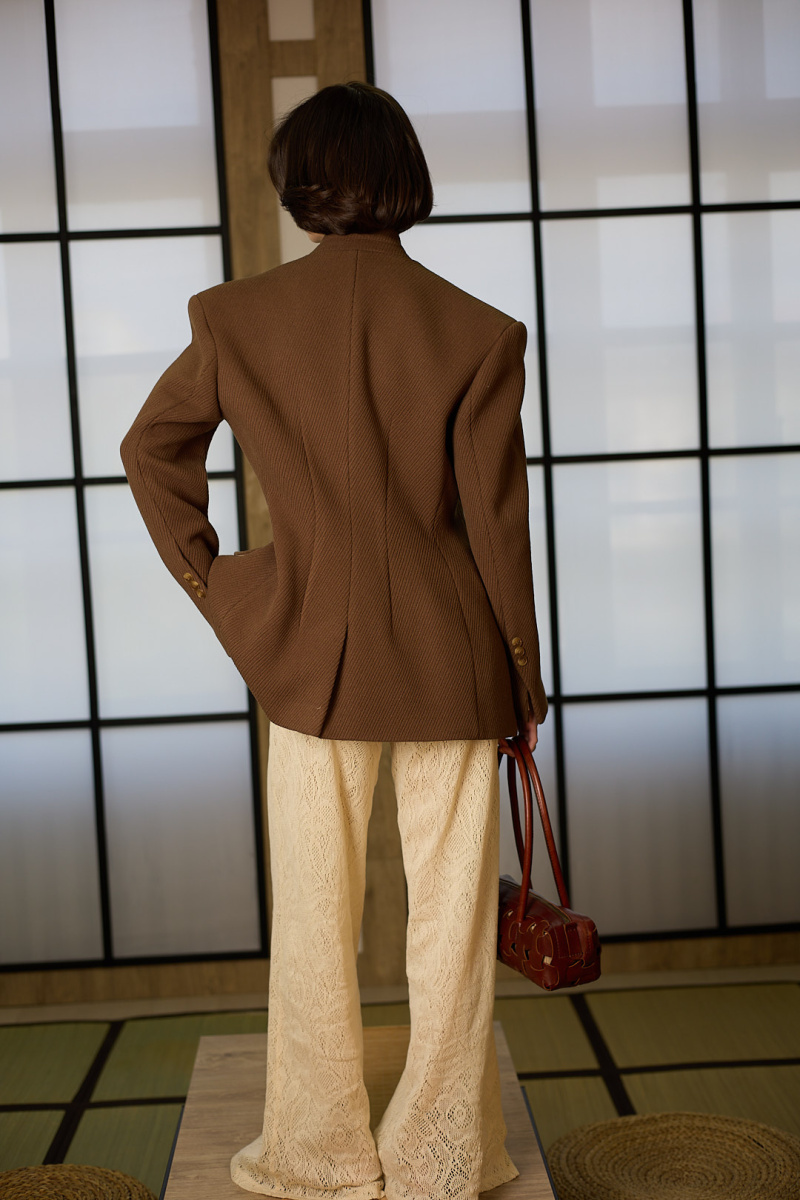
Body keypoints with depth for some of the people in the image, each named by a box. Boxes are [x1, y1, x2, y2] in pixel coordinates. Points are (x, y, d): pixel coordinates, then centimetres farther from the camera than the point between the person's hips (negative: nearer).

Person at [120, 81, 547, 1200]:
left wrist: (210, 581, 14)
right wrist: (525, 678, 4)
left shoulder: (238, 317, -4)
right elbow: (497, 521, -6)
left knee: (313, 919, 14)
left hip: (310, 656, 1)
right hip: (451, 664, -1)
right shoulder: (476, 332, -9)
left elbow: (151, 447, 8)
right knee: (449, 916, 12)